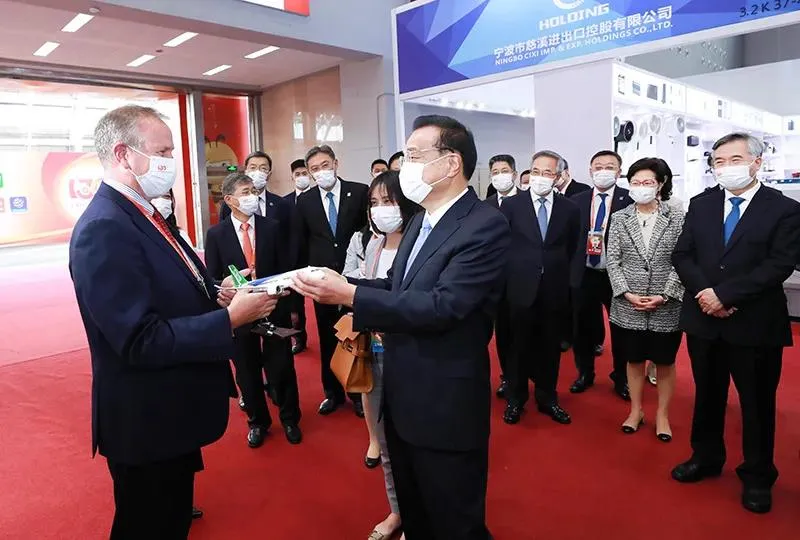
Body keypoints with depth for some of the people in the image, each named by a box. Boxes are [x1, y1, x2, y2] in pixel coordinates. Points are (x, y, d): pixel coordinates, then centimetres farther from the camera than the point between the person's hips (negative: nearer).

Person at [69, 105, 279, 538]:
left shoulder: (140, 214, 7)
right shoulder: (104, 230, -25)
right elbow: (142, 341, -29)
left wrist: (214, 294, -6)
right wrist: (231, 317, -26)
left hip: (169, 412, 9)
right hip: (146, 422, -9)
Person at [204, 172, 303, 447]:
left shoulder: (272, 227, -2)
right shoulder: (216, 234, -3)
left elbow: (285, 270, 0)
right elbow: (212, 279, -1)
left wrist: (290, 306, -3)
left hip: (274, 309, 0)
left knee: (282, 368, 10)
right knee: (247, 371, 14)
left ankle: (289, 419, 32)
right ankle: (257, 421, 35)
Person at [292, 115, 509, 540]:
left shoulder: (485, 225, -20)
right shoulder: (421, 219, 9)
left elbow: (441, 305, -28)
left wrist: (350, 296, -28)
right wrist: (341, 283, -5)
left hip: (445, 407, -8)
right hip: (403, 398, 8)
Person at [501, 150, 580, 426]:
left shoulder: (569, 209, 2)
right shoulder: (511, 205, -3)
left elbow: (572, 249, 11)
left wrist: (563, 276, 9)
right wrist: (509, 274, 2)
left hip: (555, 289, 2)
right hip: (522, 287, -2)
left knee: (550, 345, 12)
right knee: (520, 345, 9)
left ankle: (547, 397, 29)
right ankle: (515, 398, 26)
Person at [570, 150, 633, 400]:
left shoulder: (631, 199, -5)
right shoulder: (576, 201, 4)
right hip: (585, 275, 2)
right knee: (584, 327, 13)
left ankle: (621, 378, 31)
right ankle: (585, 373, 33)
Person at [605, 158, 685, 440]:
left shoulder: (677, 218, -3)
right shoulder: (619, 218, 2)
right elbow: (613, 261, 0)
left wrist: (664, 296, -15)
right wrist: (627, 293, -11)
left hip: (666, 307, -1)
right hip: (628, 306, 1)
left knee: (665, 362, 12)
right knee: (634, 360, 14)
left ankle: (662, 415, 30)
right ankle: (636, 410, 31)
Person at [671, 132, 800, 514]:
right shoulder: (700, 205, 5)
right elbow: (682, 255, 1)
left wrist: (724, 294, -20)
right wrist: (704, 293, -15)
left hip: (755, 323, -3)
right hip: (704, 319, 3)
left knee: (757, 403, 10)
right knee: (707, 394, 17)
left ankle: (757, 477, 29)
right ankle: (706, 458, 35)